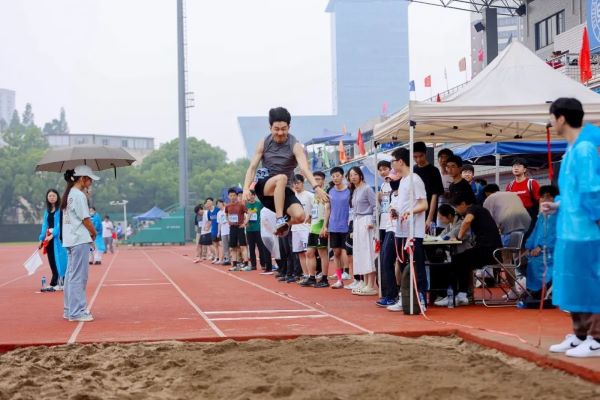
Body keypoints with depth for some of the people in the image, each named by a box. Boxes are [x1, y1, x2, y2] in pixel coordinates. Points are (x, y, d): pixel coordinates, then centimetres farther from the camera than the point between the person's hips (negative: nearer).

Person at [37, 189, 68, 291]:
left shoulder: (61, 209, -4)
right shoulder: (47, 211, 16)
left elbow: (61, 223, -12)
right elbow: (45, 225, 15)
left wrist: (53, 234, -19)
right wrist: (41, 239, 8)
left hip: (58, 238, -6)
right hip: (49, 239, 6)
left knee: (59, 260, -6)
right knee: (52, 262, 5)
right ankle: (55, 283, 9)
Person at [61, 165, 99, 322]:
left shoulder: (69, 194, 15)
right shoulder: (79, 195, -13)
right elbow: (86, 220, -14)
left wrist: (89, 233, 10)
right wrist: (94, 233, 2)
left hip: (70, 240, 10)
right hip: (80, 240, -10)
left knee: (71, 275, 13)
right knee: (78, 276, -7)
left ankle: (69, 310, 19)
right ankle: (77, 312, -6)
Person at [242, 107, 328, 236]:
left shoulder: (295, 146, -6)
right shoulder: (264, 144, 2)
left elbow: (304, 168, -20)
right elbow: (252, 167, -2)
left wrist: (316, 187, -38)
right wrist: (246, 188, -19)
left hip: (283, 190, 1)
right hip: (263, 186, -1)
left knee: (300, 216, -24)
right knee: (281, 178, -35)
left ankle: (286, 222, 12)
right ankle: (280, 220, -33)